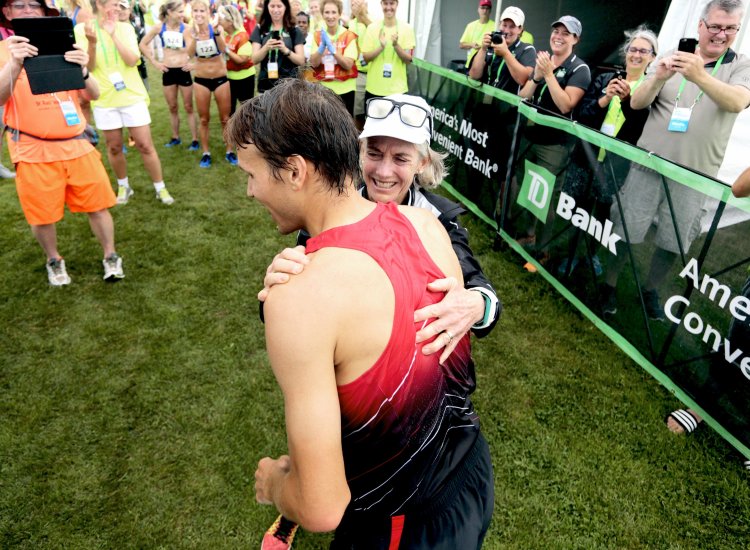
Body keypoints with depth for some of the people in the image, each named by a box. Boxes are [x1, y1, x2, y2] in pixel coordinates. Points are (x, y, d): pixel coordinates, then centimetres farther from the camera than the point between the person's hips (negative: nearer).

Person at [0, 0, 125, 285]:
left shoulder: (62, 48, 8)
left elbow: (93, 95, 0)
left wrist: (82, 71, -21)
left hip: (76, 144, 2)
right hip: (33, 150, -2)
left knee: (98, 205, 5)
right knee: (43, 214, 7)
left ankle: (110, 256, 22)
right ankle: (54, 261, 30)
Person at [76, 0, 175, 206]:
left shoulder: (125, 27, 0)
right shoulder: (81, 29, -3)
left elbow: (132, 60, -12)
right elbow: (88, 67, -9)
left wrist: (113, 34, -19)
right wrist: (92, 43, -25)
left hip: (132, 96, 0)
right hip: (105, 99, 0)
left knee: (145, 145, 1)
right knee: (114, 147, 10)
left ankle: (160, 188, 12)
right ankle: (123, 186, 28)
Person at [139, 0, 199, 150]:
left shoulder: (186, 28, -8)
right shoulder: (159, 28, -2)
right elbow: (143, 44, 8)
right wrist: (154, 62, 2)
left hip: (183, 70, -2)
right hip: (168, 71, 2)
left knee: (188, 107, 3)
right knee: (172, 107, 12)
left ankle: (195, 140, 9)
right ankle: (175, 138, 25)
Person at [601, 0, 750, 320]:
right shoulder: (671, 58, 5)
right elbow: (636, 103, -3)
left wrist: (700, 77, -36)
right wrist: (658, 78, -24)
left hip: (693, 178, 0)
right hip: (648, 166, 0)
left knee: (673, 243, 8)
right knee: (625, 230, 2)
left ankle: (650, 291, 28)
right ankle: (608, 285, 20)